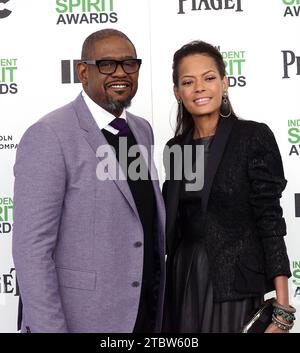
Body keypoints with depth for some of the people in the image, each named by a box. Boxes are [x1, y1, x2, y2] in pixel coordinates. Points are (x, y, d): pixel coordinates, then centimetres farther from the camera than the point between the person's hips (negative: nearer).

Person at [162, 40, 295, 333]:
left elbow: (270, 220, -12)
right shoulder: (175, 147, 6)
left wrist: (282, 307, -17)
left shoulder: (255, 136, -9)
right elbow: (173, 224, 11)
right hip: (183, 280, 5)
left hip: (236, 283, -4)